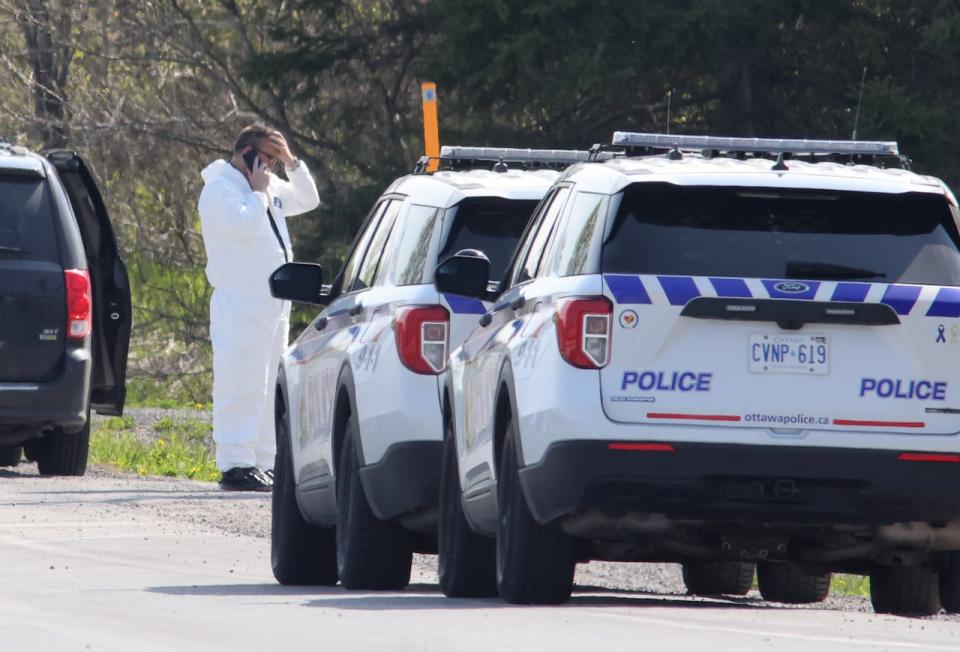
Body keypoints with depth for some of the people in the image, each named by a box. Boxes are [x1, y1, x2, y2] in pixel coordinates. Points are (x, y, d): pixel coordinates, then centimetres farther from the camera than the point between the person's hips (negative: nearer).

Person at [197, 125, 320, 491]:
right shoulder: (220, 189, -8)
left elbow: (308, 200, 27)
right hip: (240, 306, -9)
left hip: (273, 306, 9)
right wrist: (259, 192, -9)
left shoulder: (270, 187, 18)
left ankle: (264, 463, 15)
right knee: (241, 387, -12)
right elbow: (244, 225, -23)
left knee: (269, 390, 11)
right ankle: (235, 466, -13)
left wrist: (291, 162, 15)